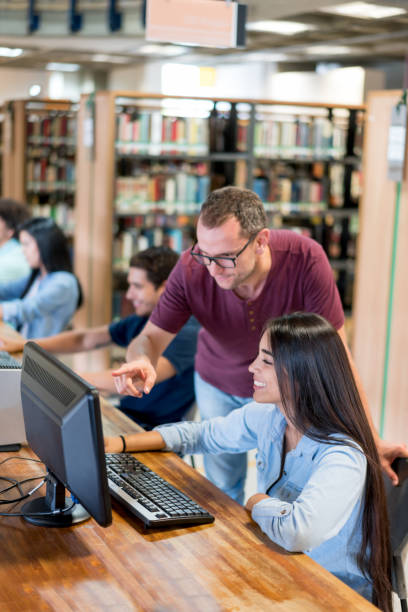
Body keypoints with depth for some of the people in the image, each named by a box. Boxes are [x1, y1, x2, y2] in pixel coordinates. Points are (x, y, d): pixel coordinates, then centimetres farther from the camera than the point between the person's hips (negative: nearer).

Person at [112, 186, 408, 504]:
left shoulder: (305, 259, -34)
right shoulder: (192, 269, -29)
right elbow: (151, 337, -19)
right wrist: (142, 360, -44)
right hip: (218, 386, 2)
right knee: (223, 491, 15)